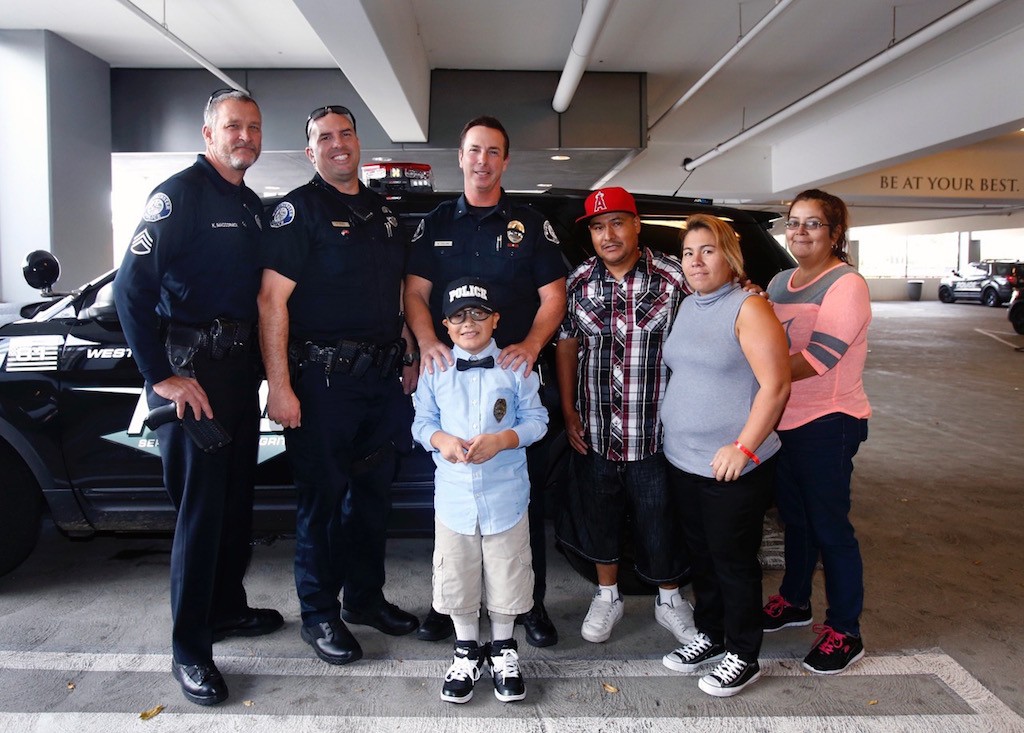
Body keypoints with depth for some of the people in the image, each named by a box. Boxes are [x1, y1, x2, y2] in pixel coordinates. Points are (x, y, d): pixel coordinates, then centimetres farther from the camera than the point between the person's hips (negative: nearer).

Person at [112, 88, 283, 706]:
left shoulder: (253, 205, 15)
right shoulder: (179, 194, -9)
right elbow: (131, 287, -16)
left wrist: (263, 364, 11)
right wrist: (161, 375, -19)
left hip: (241, 365, 8)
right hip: (192, 369, -8)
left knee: (238, 497, 15)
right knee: (201, 505, -5)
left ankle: (227, 607, 33)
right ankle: (190, 650, 8)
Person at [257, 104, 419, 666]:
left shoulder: (382, 211, 16)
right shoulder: (299, 209, -5)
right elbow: (272, 299, -13)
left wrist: (408, 359, 15)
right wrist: (279, 387, -19)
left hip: (381, 378, 7)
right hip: (323, 380, -6)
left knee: (374, 491, 15)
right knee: (322, 496, 2)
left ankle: (365, 598, 31)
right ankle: (319, 614, 18)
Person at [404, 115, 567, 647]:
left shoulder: (531, 224, 10)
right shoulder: (435, 224, 14)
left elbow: (553, 295, 4)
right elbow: (415, 292, 8)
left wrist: (530, 346, -14)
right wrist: (428, 342, -12)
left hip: (518, 375, -1)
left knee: (526, 493, 4)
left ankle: (531, 602, 18)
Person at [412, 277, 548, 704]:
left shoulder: (515, 368, -3)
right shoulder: (435, 371, 1)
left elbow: (536, 420, -2)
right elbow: (422, 421, 4)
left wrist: (502, 439, -18)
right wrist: (441, 439, -17)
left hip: (506, 496, -1)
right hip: (453, 496, 1)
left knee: (506, 576, 11)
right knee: (455, 578, 11)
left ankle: (503, 649, 34)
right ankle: (467, 650, 33)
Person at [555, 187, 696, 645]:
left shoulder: (672, 278, -7)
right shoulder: (578, 282, 2)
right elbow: (566, 347, 8)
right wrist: (568, 413, 4)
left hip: (655, 433, -2)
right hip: (594, 434, 3)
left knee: (662, 523, 11)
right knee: (597, 519, 16)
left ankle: (669, 601, 36)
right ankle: (607, 596, 40)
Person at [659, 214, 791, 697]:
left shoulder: (748, 308, -13)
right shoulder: (687, 307, 11)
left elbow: (775, 385, -18)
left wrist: (743, 447, -21)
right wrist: (671, 436, 14)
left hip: (733, 467, -7)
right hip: (682, 460, 7)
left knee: (733, 561, 5)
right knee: (701, 554, 18)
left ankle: (742, 656, 23)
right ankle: (710, 635, 36)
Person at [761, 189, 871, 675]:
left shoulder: (846, 285, -12)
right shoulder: (779, 283, 12)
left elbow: (816, 359, -22)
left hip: (828, 422, -7)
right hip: (782, 419, 7)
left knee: (829, 525, 1)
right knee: (794, 517, 19)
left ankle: (845, 632, 16)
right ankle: (794, 601, 37)